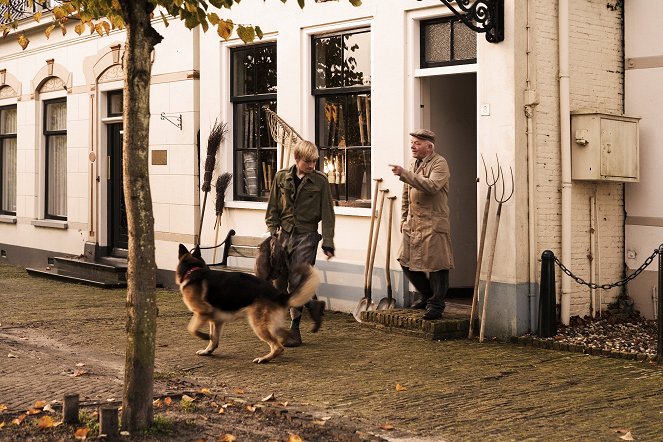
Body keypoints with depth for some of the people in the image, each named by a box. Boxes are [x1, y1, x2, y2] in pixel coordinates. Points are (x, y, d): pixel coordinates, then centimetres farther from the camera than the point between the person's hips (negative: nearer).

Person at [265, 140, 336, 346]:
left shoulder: (320, 180, -1)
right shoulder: (282, 178, 6)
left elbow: (327, 213, -1)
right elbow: (273, 209, 11)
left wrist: (328, 243, -6)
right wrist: (273, 233, 2)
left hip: (306, 236, -4)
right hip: (285, 235, 4)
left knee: (297, 281, -11)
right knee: (279, 281, 3)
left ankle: (294, 329, 2)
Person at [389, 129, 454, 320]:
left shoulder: (439, 163, -8)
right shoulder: (413, 164, 17)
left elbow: (432, 186, -27)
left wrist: (404, 174, -29)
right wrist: (404, 220, 19)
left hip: (433, 224, -8)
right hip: (412, 224, 8)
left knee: (436, 265, -5)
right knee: (407, 262, 10)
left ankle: (436, 305, 5)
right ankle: (427, 295, 28)